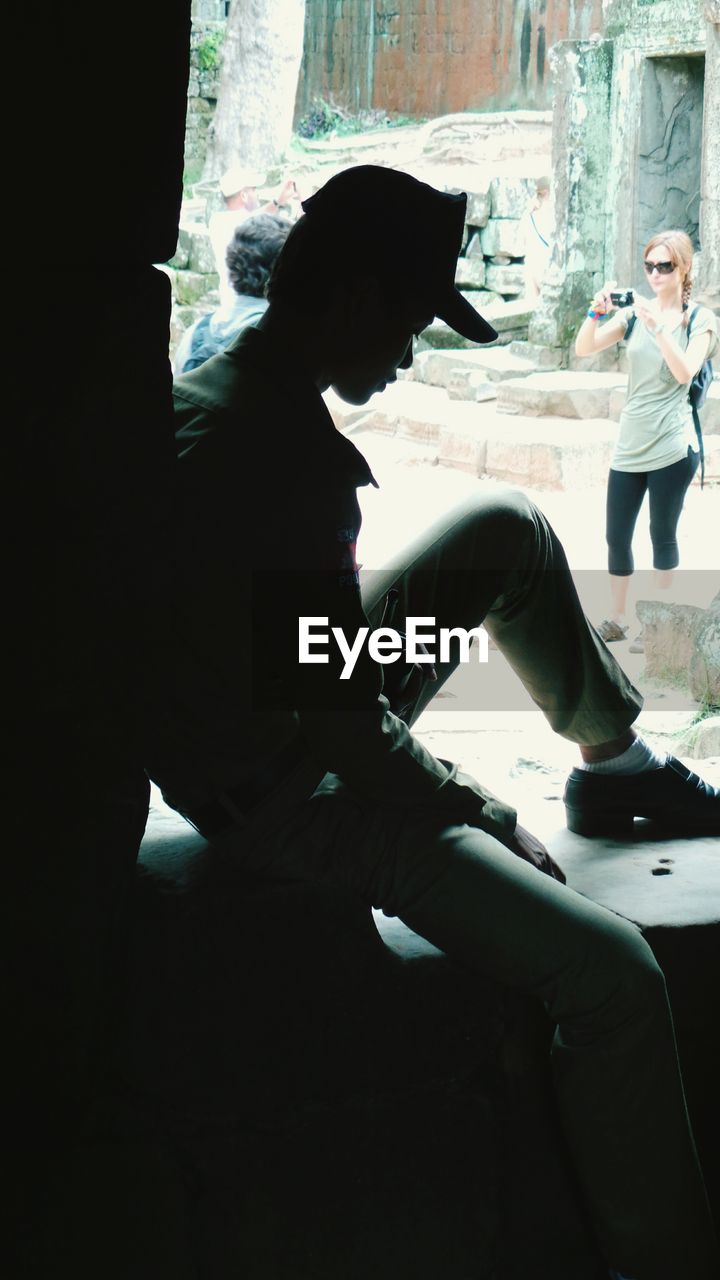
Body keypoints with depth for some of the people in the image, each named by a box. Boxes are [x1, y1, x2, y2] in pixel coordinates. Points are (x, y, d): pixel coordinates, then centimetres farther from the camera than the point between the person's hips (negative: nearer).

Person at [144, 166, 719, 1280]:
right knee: (613, 975, -20)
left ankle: (614, 755, 35)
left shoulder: (207, 391, 0)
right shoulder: (288, 455, -31)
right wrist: (484, 813, -12)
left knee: (510, 528, 18)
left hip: (273, 707, 10)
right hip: (286, 798, -10)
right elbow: (347, 739, -28)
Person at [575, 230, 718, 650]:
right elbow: (584, 349, 1)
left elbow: (685, 371, -17)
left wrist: (657, 327, -26)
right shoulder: (635, 312, 9)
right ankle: (617, 620, 21)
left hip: (672, 447, -4)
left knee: (663, 535, 3)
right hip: (631, 443, 4)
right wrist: (597, 311, -16)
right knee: (616, 537, 7)